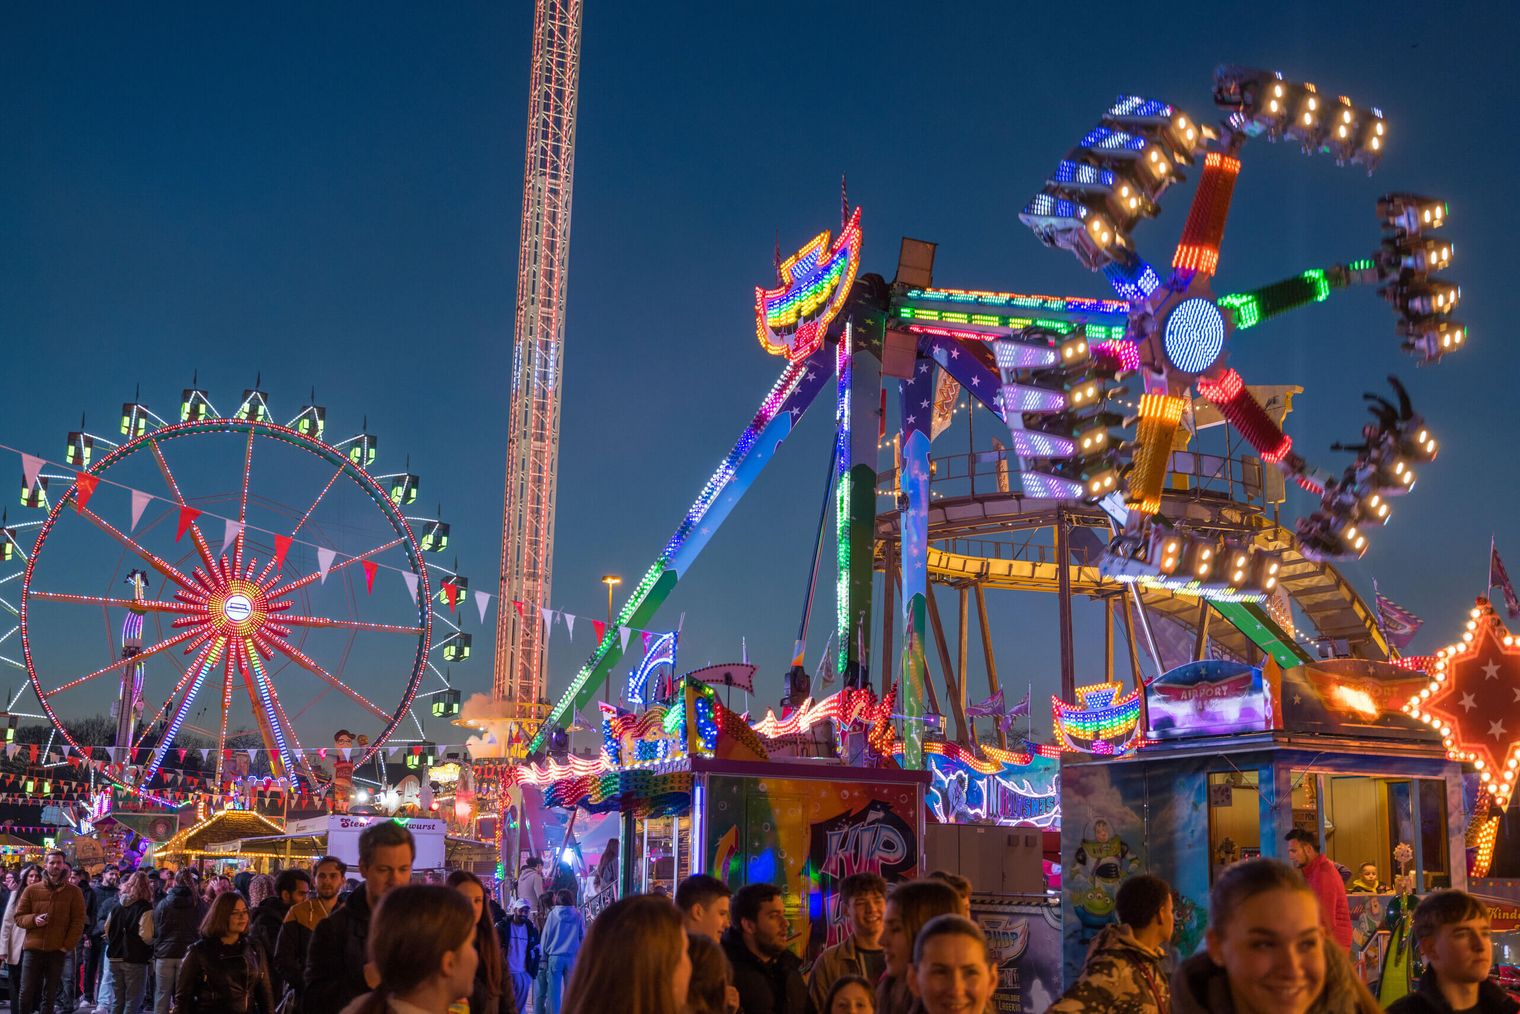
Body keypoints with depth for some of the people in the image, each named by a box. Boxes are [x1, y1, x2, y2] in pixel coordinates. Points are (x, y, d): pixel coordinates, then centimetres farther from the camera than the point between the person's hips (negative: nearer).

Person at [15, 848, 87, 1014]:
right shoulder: (31, 890, 5)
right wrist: (34, 919, -13)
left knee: (50, 996, 5)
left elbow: (78, 922, 0)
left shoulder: (74, 892, 1)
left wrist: (67, 946, -8)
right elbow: (18, 917, 8)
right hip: (33, 949, 1)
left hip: (57, 951, -1)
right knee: (26, 993, 1)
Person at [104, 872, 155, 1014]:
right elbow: (146, 937, -22)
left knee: (116, 1001, 15)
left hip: (115, 958, 6)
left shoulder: (117, 905, 6)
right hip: (135, 960, -6)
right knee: (132, 1002, 2)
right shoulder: (145, 909, -13)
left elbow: (106, 929, 11)